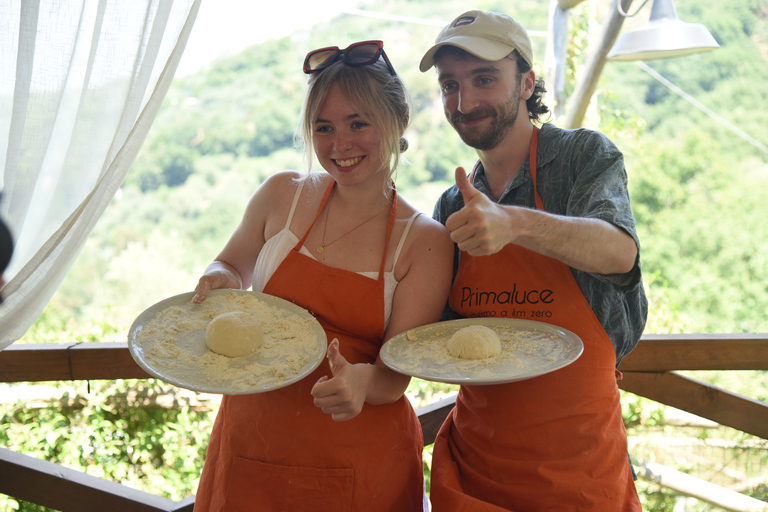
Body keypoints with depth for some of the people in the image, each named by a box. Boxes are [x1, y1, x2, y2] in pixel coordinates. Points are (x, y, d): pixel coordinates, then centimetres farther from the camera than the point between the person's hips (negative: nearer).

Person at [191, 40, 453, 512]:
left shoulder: (425, 242, -8)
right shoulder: (283, 195, -2)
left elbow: (395, 376, -10)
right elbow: (231, 265, 16)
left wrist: (361, 381, -32)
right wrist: (220, 281, -7)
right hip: (252, 438, 2)